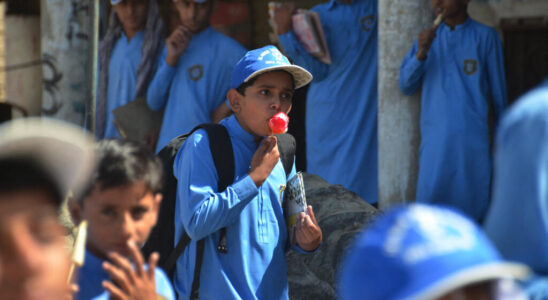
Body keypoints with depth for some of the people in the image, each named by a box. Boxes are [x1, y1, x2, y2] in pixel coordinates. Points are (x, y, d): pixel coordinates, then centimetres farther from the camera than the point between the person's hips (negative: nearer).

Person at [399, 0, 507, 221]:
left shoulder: (485, 37, 0)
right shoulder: (430, 37, 10)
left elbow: (498, 91, 7)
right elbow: (406, 86, 6)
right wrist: (421, 53, -10)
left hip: (472, 136, -2)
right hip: (434, 136, 2)